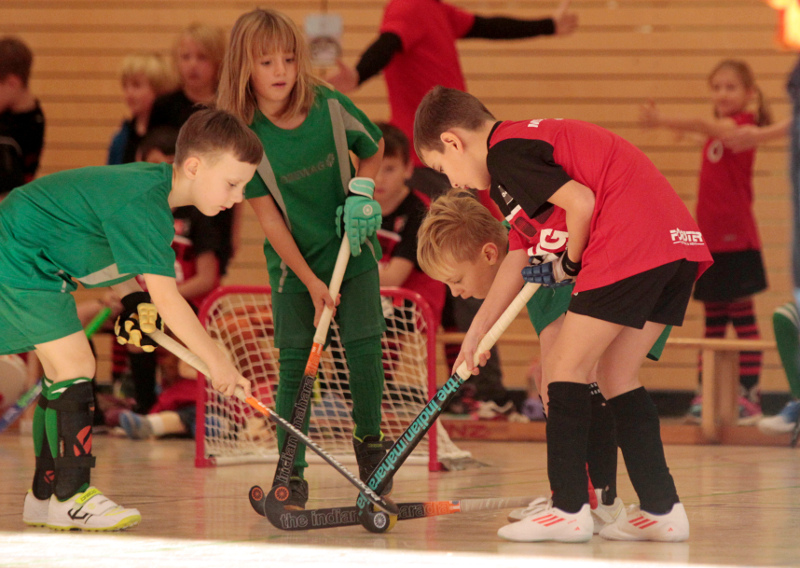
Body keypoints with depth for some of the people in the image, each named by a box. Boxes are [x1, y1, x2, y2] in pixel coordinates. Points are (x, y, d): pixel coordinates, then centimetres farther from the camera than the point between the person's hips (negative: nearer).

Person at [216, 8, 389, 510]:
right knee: (295, 364, -4)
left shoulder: (330, 106, -14)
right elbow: (268, 216, -14)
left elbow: (373, 149, 8)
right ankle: (292, 474, 4)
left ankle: (369, 441, 21)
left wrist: (362, 192, -11)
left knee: (365, 346, -4)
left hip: (352, 249, 1)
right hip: (293, 262, -1)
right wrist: (311, 282, -15)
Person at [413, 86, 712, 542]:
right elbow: (520, 257, 33)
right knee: (617, 376, 17)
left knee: (565, 367, 1)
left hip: (631, 246, -9)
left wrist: (571, 264, 2)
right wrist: (477, 331, 37)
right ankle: (662, 509, 14)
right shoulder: (525, 142, 27)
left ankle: (569, 509, 0)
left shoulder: (505, 154, -4)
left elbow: (581, 201, -16)